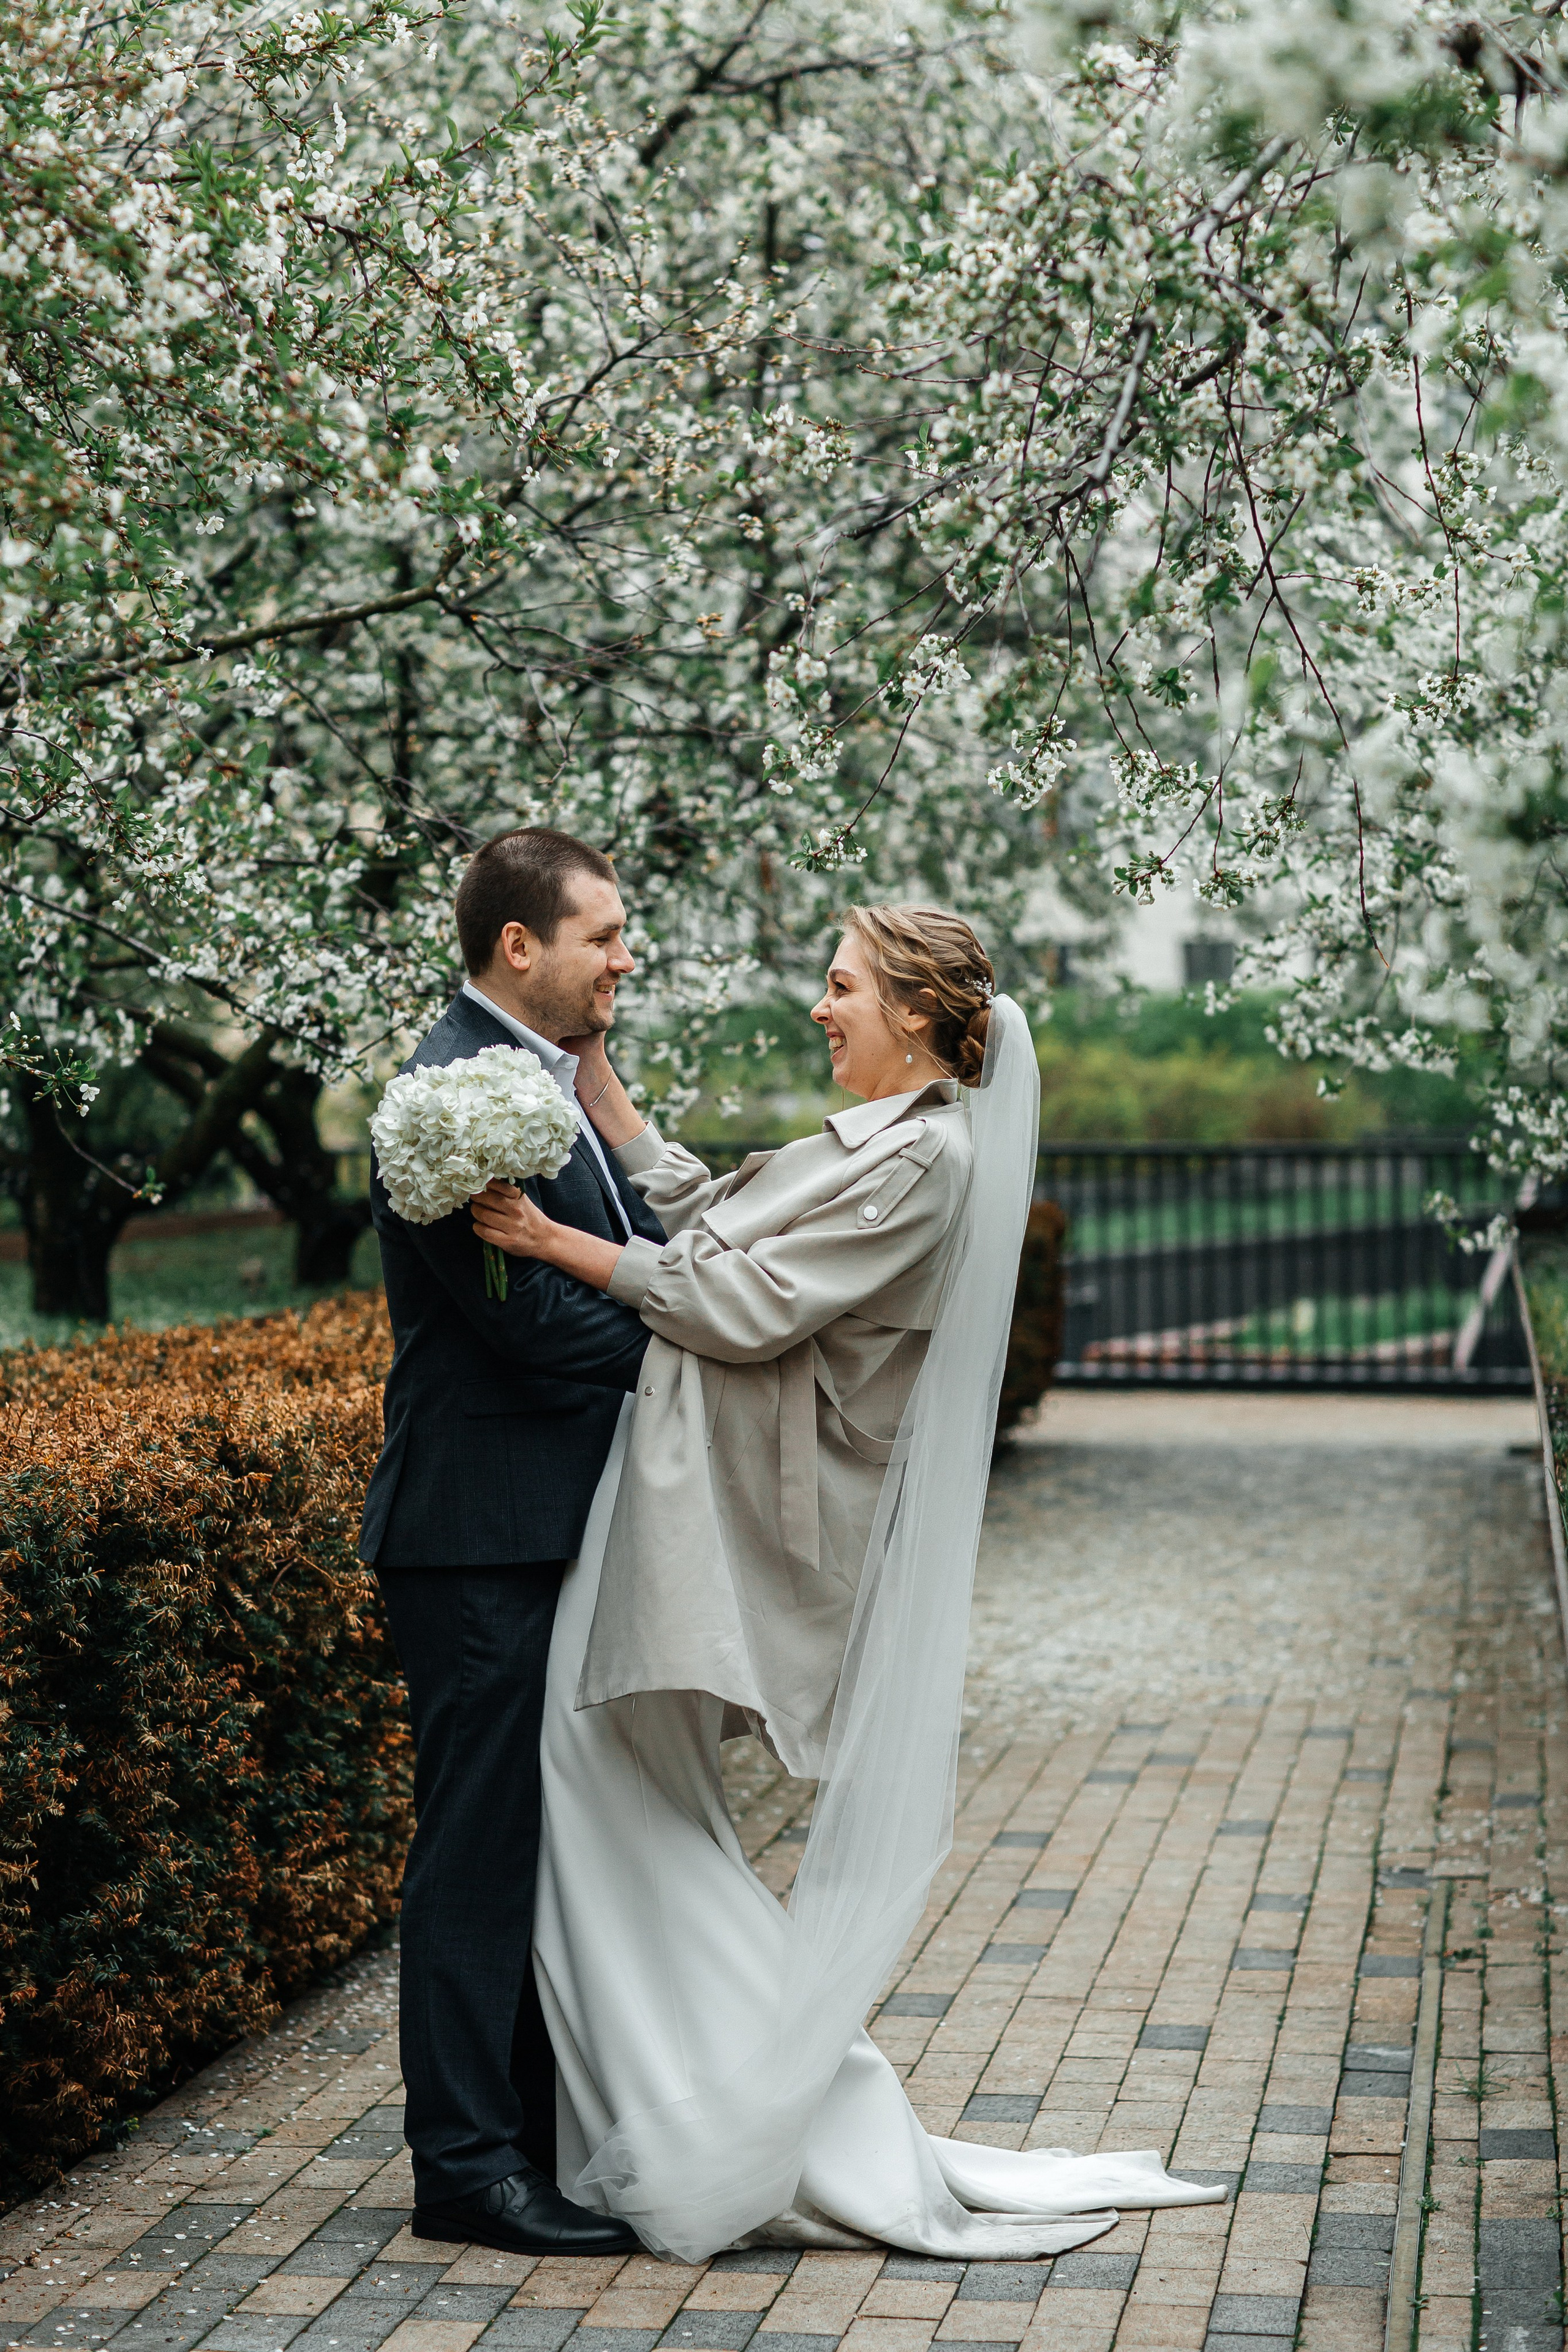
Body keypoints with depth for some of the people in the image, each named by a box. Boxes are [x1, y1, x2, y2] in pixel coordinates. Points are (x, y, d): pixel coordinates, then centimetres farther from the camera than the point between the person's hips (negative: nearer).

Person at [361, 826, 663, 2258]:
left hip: (557, 1531, 10)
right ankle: (467, 2164, 6)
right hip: (483, 1538, -10)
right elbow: (531, 1320, -21)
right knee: (482, 1845, -2)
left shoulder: (551, 1082, 14)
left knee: (548, 1838, 16)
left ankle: (543, 2131, 27)